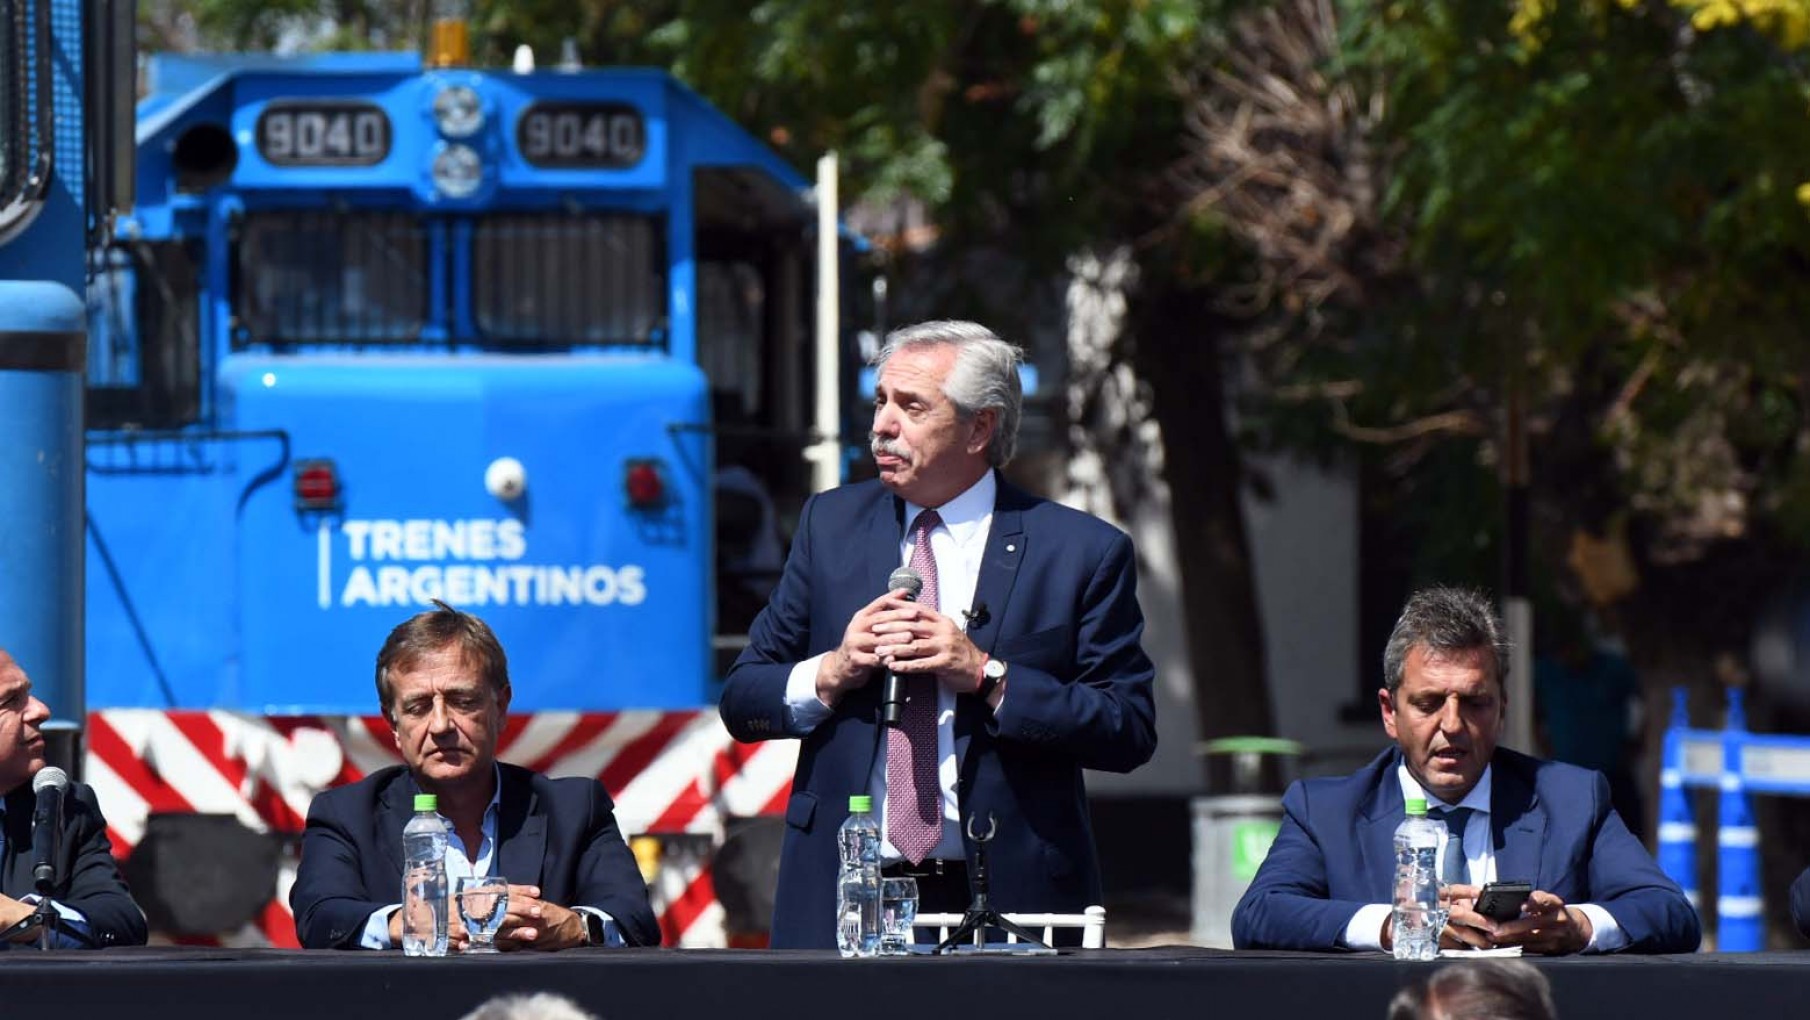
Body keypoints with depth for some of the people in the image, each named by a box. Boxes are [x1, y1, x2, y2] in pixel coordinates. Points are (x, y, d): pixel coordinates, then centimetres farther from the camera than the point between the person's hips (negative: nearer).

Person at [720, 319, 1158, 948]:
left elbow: (1130, 732, -6)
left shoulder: (1083, 551, 1)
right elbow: (741, 701, 11)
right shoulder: (831, 524, 12)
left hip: (1005, 901, -2)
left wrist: (987, 676, -15)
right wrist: (831, 673, -9)